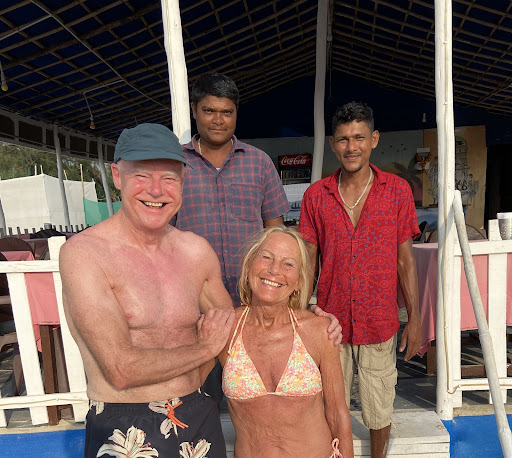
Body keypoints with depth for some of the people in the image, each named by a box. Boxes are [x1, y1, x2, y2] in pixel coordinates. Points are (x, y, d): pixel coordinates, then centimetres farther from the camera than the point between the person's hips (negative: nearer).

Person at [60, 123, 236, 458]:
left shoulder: (197, 250, -2)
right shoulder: (83, 252, -16)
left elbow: (231, 329, 12)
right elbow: (121, 370, -21)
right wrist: (205, 348, -10)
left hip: (199, 420, 4)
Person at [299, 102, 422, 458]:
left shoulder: (398, 190, -3)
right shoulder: (316, 195, -2)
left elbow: (405, 260, 1)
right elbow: (308, 263, 1)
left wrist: (414, 320, 0)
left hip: (380, 322, 0)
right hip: (331, 322, 1)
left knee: (379, 408, 17)